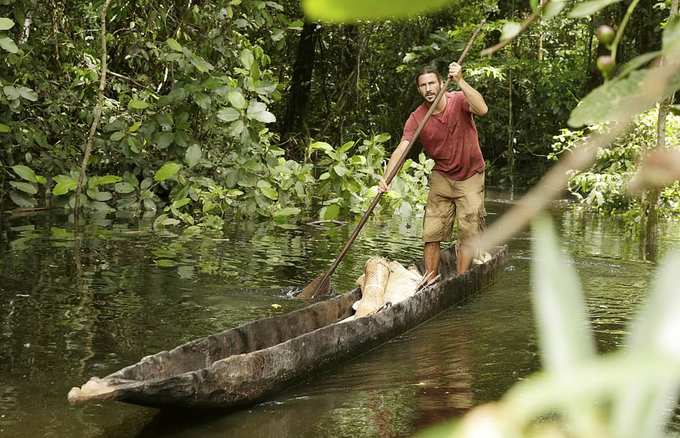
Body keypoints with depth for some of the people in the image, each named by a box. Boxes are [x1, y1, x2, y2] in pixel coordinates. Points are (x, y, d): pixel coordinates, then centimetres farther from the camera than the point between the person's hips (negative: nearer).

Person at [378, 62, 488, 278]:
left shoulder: (458, 101, -15)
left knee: (468, 233, -4)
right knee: (432, 232, -1)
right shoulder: (416, 118, -11)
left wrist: (460, 81, -43)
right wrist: (386, 178, -38)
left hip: (470, 176, -2)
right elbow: (401, 149, -22)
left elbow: (482, 109, -36)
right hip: (442, 177, 2)